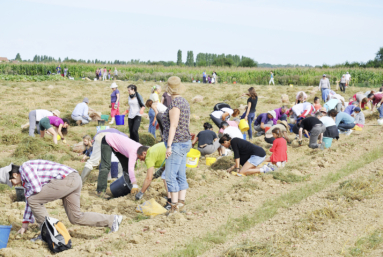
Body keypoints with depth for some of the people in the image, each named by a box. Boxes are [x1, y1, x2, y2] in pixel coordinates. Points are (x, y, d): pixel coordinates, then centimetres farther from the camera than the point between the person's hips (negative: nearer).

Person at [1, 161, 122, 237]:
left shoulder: (25, 167, -5)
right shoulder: (25, 179, 26)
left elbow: (37, 188, -16)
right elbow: (29, 200, 31)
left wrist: (28, 194, 7)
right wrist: (25, 224, 32)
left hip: (67, 179, -11)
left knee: (34, 200, -6)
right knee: (76, 218, 11)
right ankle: (112, 220, 12)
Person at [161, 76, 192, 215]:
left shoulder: (175, 103, -16)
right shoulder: (185, 102, 12)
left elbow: (173, 126, -19)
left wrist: (169, 146, -19)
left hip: (176, 144, -10)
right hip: (185, 142, 10)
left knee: (170, 176, -7)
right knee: (181, 176, 10)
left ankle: (174, 205, -6)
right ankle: (181, 203, 12)